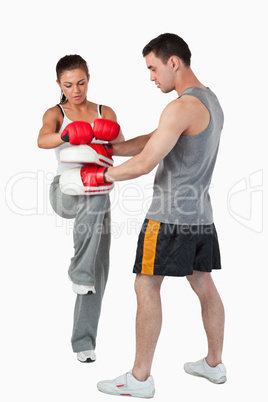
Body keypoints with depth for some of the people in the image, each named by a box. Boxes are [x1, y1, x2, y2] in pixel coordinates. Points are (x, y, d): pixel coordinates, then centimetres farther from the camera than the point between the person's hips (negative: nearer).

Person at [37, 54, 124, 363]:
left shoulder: (105, 113, 11)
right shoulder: (55, 114, 4)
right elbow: (42, 141, -19)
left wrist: (113, 136, -26)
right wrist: (66, 136, -41)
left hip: (97, 196, 3)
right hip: (64, 193, -3)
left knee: (97, 271, -2)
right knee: (96, 197, -38)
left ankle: (84, 341, 11)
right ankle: (80, 273, -30)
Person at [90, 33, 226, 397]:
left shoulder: (182, 107, -18)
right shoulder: (210, 101, 14)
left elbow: (144, 164, -20)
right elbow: (152, 141, 17)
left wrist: (104, 176, -3)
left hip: (171, 215, -9)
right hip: (201, 215, 9)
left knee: (147, 288, -1)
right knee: (204, 285, 16)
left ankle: (140, 378, 8)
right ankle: (214, 364, 29)